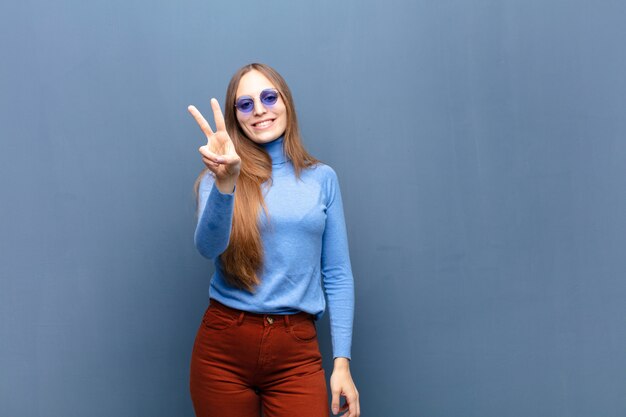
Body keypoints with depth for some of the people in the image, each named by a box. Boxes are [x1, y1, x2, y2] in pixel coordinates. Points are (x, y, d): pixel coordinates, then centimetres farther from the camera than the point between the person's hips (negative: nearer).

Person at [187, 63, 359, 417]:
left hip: (296, 350, 1)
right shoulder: (220, 175, 1)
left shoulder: (322, 178, 5)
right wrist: (225, 183, -36)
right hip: (224, 347, 0)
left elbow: (338, 275, 6)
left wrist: (342, 361, 0)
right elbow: (208, 247, -18)